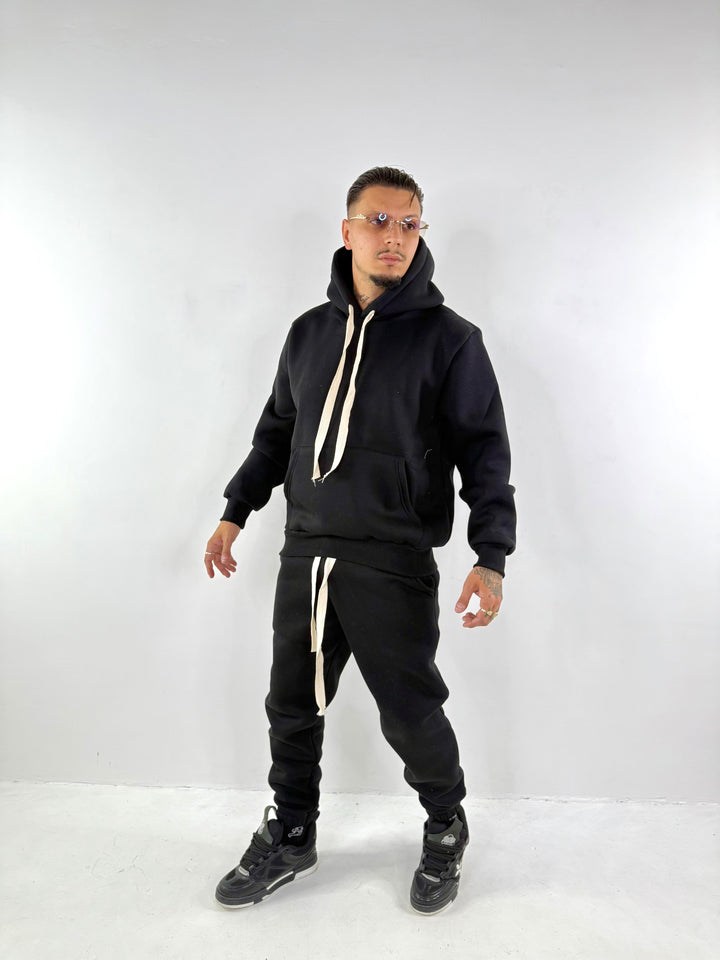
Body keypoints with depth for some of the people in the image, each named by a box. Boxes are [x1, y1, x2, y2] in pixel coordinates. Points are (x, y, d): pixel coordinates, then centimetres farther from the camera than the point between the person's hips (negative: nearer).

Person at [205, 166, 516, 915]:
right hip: (304, 552, 5)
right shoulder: (309, 330, 10)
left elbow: (483, 451, -6)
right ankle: (289, 838, 37)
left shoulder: (449, 338, -4)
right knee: (291, 706, 14)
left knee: (410, 715, 6)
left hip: (393, 565, -4)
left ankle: (446, 832, 36)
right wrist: (236, 511, 16)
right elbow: (277, 429, 18)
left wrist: (491, 556, -16)